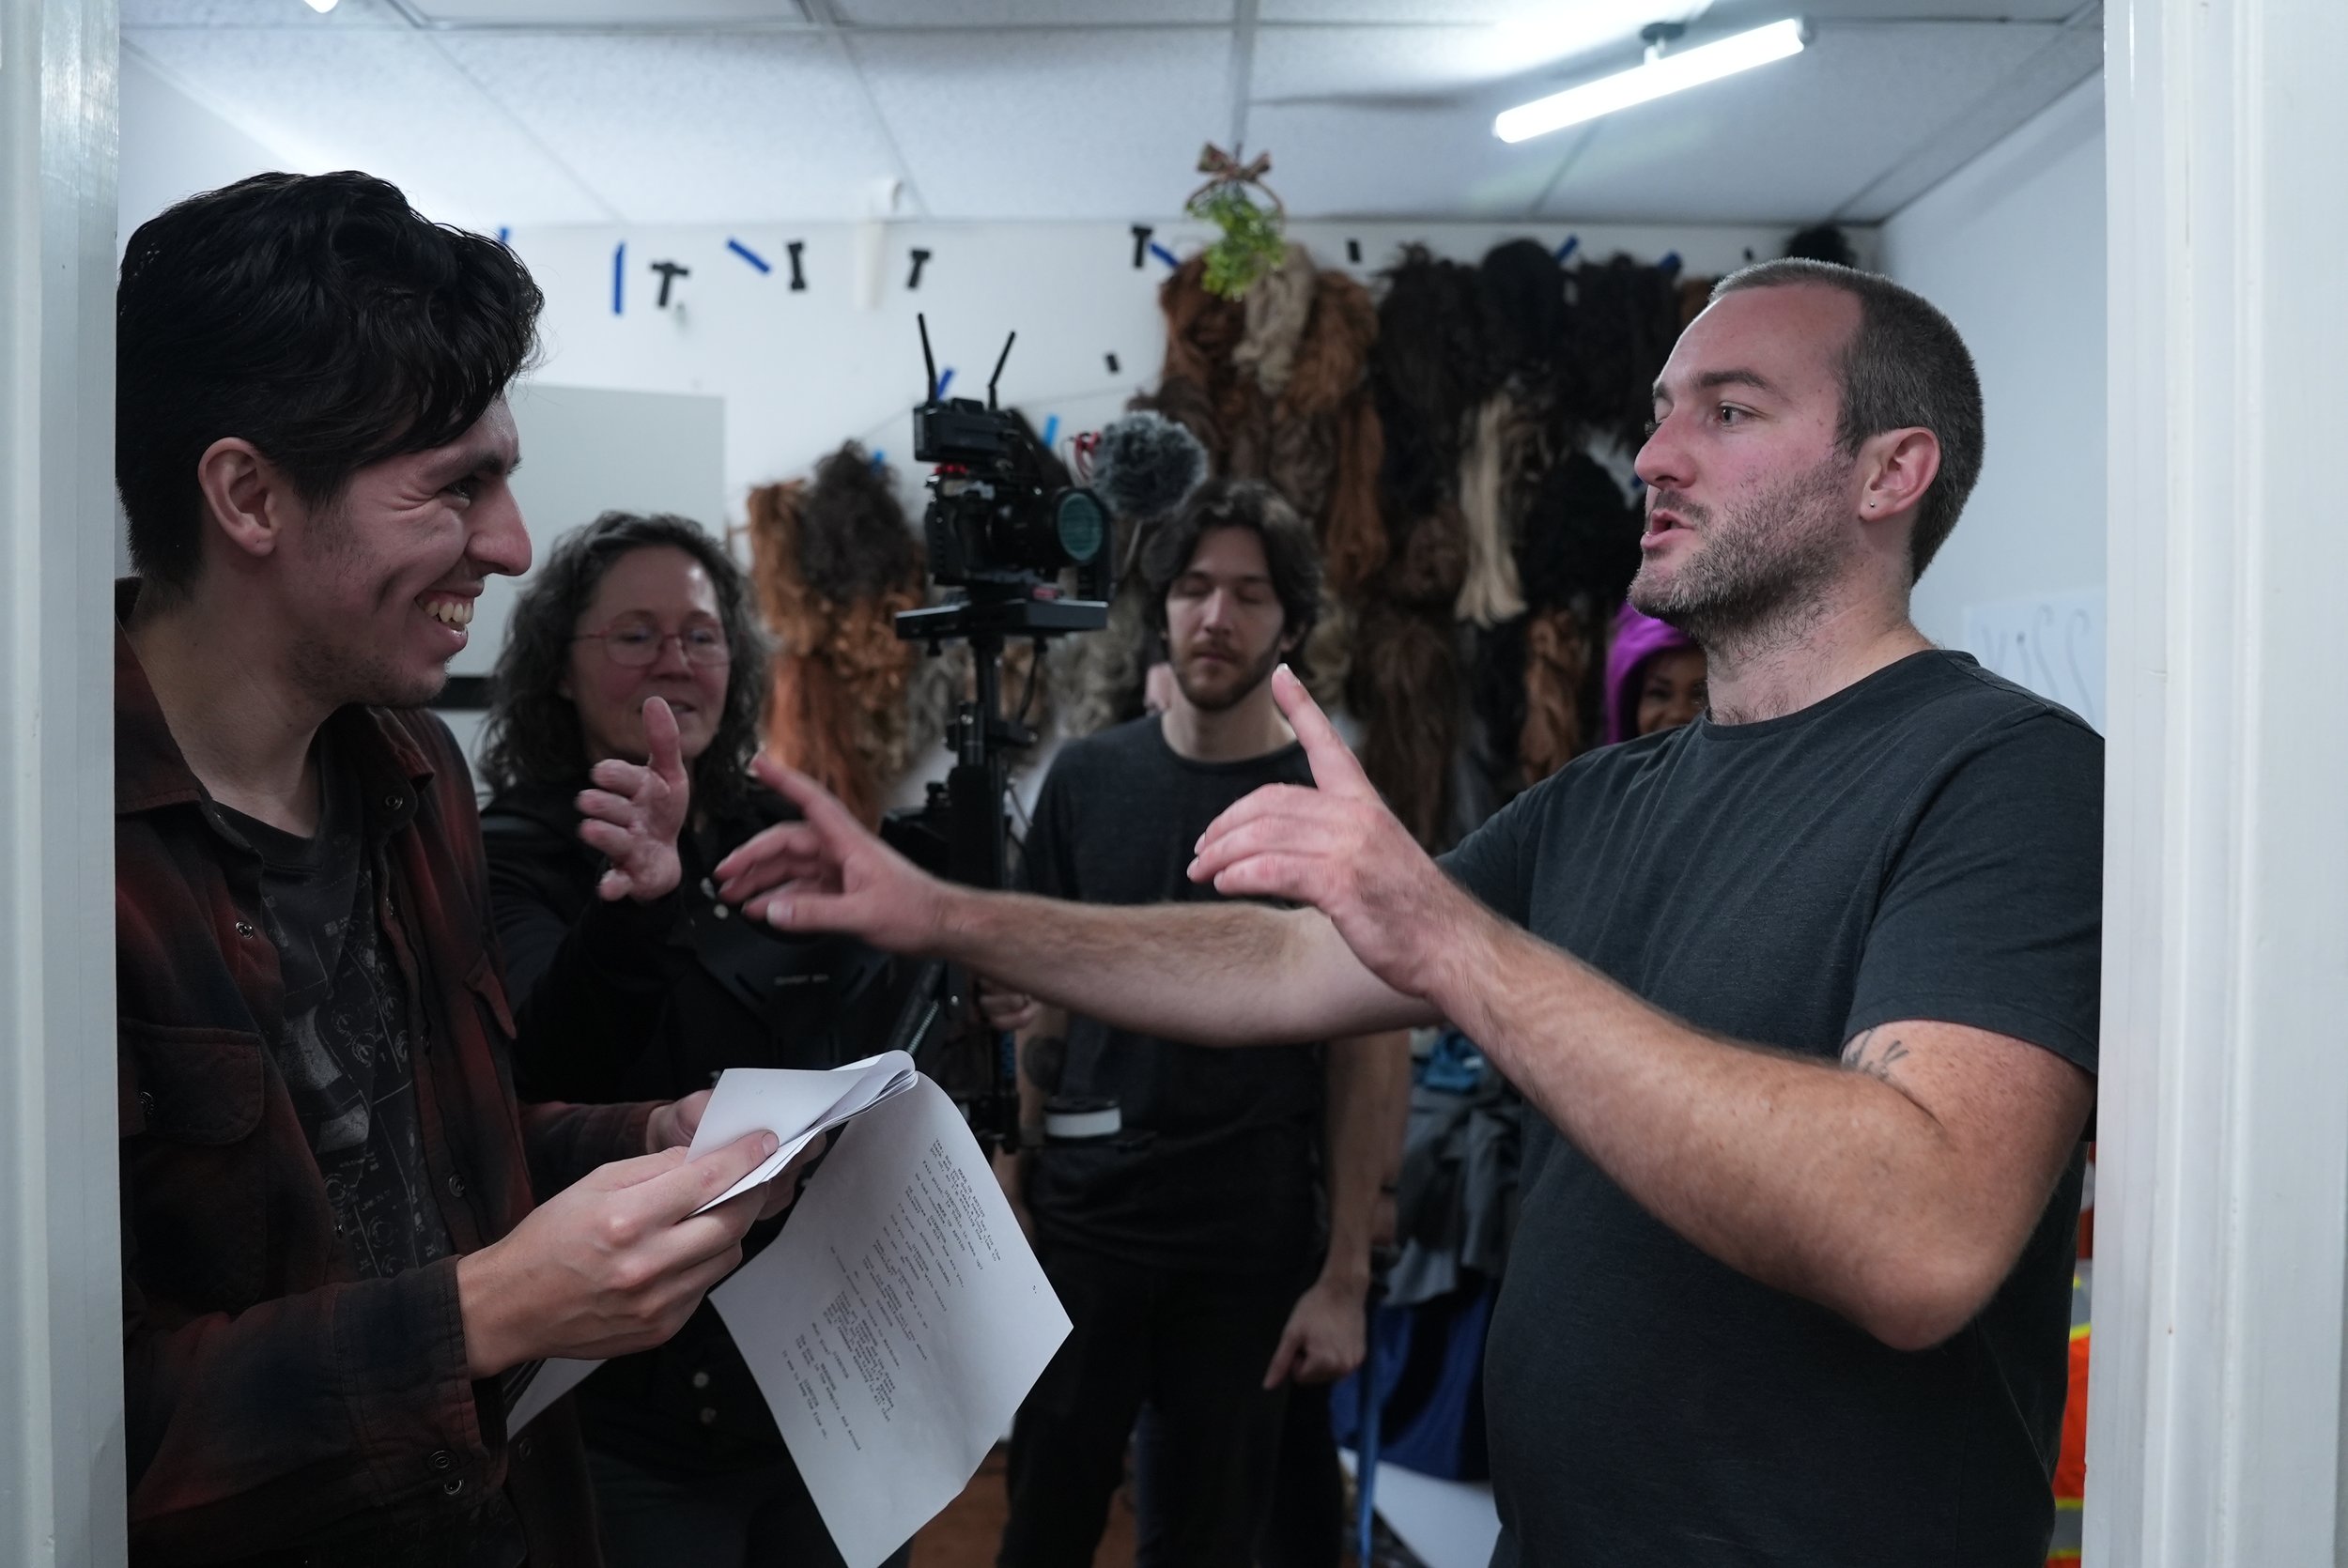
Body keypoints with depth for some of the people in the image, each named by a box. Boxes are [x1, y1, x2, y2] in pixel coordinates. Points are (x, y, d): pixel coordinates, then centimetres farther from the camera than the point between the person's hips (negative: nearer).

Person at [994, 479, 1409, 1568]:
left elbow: (1372, 1055, -5)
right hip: (1079, 1221, 2)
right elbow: (1050, 1001, 9)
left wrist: (1345, 1276, -8)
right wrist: (1016, 1182, 4)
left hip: (1253, 1244, -2)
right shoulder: (1089, 777, 2)